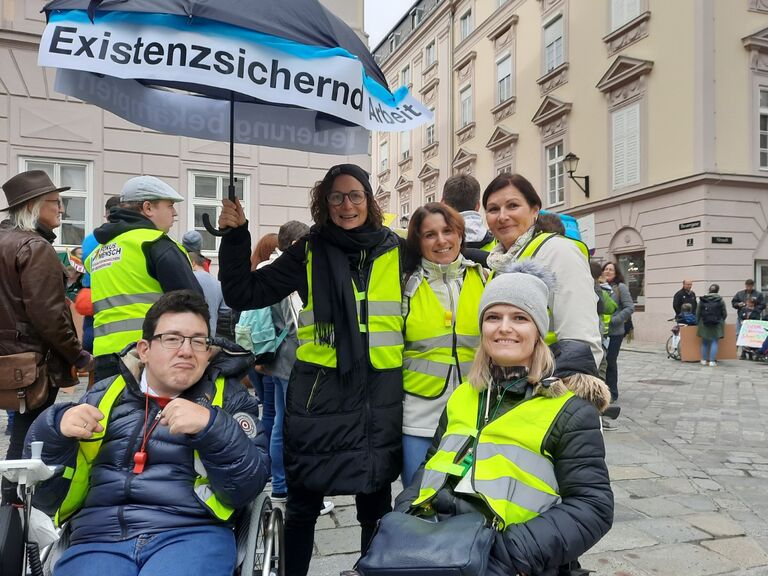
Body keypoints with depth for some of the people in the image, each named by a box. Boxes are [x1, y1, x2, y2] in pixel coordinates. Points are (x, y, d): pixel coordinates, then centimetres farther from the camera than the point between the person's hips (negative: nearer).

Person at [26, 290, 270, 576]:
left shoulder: (229, 397, 8)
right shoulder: (104, 396, 14)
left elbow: (248, 486, -4)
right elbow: (45, 494, 13)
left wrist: (211, 427, -19)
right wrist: (56, 428, -5)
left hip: (191, 533, -2)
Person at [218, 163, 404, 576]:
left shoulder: (397, 251, 3)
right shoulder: (309, 251, 1)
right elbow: (243, 294, 0)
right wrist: (236, 236, -10)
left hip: (380, 392, 1)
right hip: (318, 389, 0)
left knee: (376, 503, 15)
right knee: (303, 503, 12)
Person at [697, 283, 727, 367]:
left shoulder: (702, 300, -1)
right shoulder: (720, 300, -4)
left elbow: (698, 313, 2)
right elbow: (724, 313, 0)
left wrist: (698, 322, 13)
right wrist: (721, 321, 17)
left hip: (704, 324, 2)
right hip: (716, 325, -2)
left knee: (704, 342, 12)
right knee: (714, 342, 2)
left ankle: (704, 360, 16)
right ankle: (712, 361, -2)